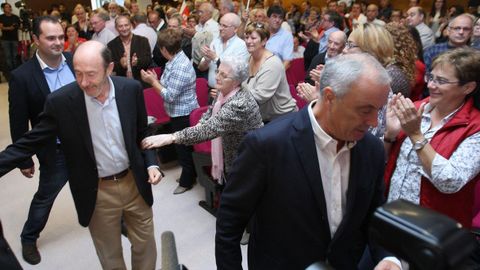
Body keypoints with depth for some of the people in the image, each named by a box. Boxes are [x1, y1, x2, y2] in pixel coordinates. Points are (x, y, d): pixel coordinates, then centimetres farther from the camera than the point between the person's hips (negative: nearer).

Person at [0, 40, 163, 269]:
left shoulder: (131, 89, -11)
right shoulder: (60, 101, -17)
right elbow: (30, 142, -7)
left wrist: (151, 164, -9)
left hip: (135, 182, 2)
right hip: (97, 192, -1)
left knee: (145, 244, 20)